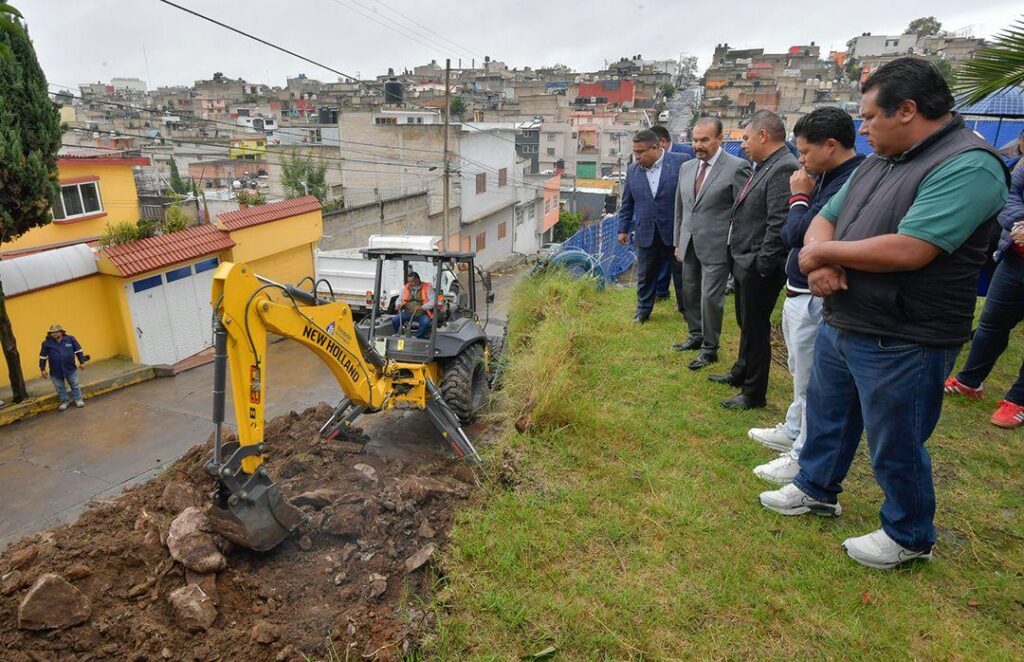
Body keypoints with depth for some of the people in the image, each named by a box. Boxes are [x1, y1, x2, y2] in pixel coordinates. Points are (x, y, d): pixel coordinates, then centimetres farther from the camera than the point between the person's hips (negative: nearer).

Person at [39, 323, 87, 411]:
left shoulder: (70, 339, -7)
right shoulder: (47, 343, -7)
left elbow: (78, 351, 2)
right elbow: (43, 357, 0)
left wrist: (82, 362, 2)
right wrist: (42, 369, 0)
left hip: (70, 368, 0)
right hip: (55, 371, 1)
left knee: (75, 385, 10)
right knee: (60, 388, 12)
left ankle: (78, 400, 23)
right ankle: (64, 402, 26)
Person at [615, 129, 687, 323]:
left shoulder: (679, 162, -10)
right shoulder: (633, 170, 2)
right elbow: (627, 203, 11)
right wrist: (623, 229, 11)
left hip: (676, 231, -3)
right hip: (647, 233, 3)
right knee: (645, 275, 12)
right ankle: (643, 310, 29)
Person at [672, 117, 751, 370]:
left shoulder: (736, 167, -10)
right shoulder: (687, 168, 10)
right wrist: (678, 242, 14)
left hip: (716, 246, -6)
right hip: (689, 245, 6)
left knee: (710, 297, -2)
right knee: (690, 293, 15)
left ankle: (710, 349, 13)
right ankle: (696, 335, 34)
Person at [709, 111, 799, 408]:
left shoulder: (784, 169, -19)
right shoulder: (764, 167, 12)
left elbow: (779, 225, -24)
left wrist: (762, 266, -20)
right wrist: (739, 259, 13)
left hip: (758, 268, -9)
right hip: (743, 262, 9)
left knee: (756, 329, 3)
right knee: (746, 324, 23)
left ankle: (754, 394, 18)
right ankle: (741, 373, 43)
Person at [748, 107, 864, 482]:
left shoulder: (851, 183, -23)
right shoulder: (829, 177, 8)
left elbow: (800, 232, -22)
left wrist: (799, 197, -7)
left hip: (815, 298, -10)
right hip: (799, 292, 10)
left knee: (810, 382, 2)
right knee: (801, 374, 23)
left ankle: (805, 459, 16)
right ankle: (794, 431, 41)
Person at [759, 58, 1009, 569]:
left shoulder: (968, 165, -19)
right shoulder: (878, 162, 10)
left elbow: (907, 251, -29)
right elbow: (825, 218, 11)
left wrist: (824, 251, -15)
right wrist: (816, 258, -13)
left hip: (902, 344, -8)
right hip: (840, 325, 9)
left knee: (895, 446, 8)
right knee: (826, 415, 22)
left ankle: (909, 537, 31)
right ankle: (816, 490, 45)